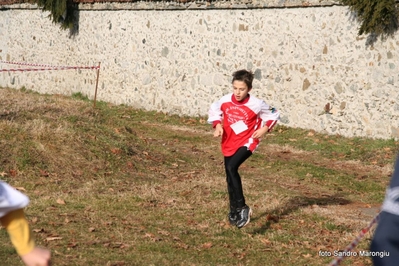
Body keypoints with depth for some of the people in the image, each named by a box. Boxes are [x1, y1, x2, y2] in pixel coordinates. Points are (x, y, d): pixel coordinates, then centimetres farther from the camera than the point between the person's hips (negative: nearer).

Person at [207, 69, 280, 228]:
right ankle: (234, 211, 32)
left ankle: (242, 208, -21)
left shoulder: (256, 104, -17)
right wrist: (217, 125, -4)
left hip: (247, 142, -5)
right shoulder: (225, 101, -9)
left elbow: (274, 114, -1)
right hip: (229, 143, 5)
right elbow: (214, 110, 12)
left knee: (231, 168, -27)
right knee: (230, 178, 13)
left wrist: (265, 128, -14)